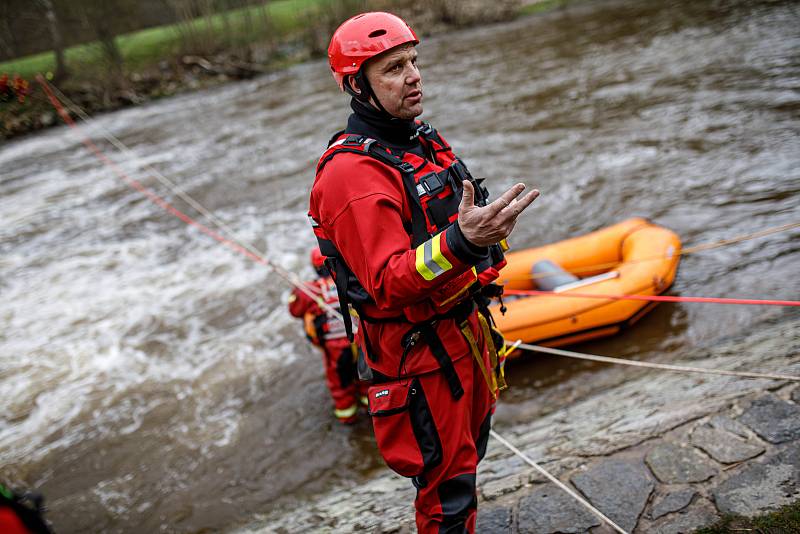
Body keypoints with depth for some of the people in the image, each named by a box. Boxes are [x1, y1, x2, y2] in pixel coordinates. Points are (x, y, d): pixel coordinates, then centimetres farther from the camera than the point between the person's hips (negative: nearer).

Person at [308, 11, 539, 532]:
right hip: (420, 352, -9)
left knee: (468, 455, 25)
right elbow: (387, 283, -31)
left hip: (466, 327, 9)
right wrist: (460, 241, -45)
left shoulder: (422, 139, 7)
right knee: (447, 486, 6)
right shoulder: (352, 173, -23)